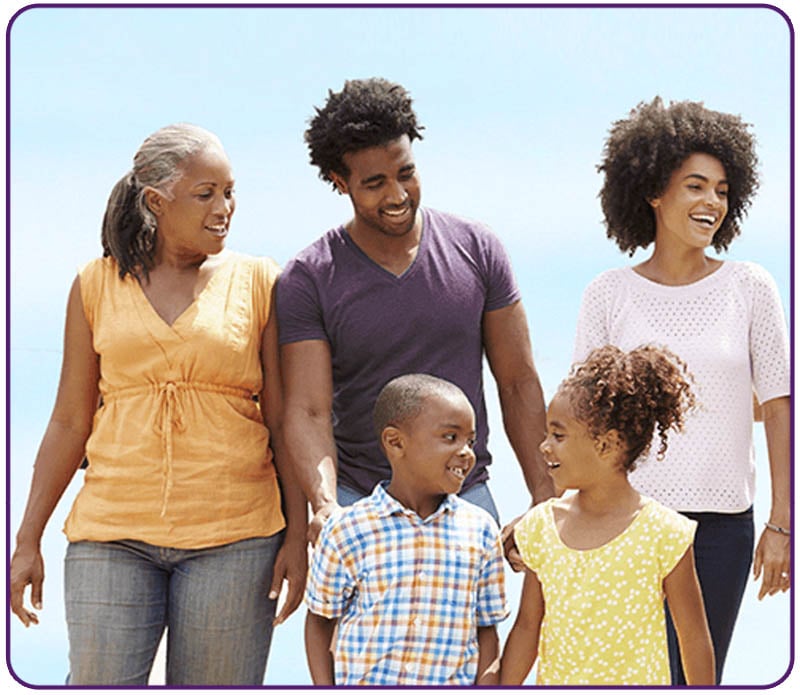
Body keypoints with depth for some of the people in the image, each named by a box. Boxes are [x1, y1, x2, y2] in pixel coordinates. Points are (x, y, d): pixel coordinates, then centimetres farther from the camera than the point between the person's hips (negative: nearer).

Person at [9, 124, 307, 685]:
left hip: (233, 536, -1)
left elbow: (284, 419, 6)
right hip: (113, 534, 1)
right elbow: (70, 421, 11)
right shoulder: (98, 285, 8)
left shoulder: (257, 282, 5)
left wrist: (298, 534, 0)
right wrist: (28, 540, 10)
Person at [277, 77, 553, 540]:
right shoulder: (309, 279, -4)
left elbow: (518, 382, 6)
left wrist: (545, 497, 0)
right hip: (358, 502, -1)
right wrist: (325, 505, -28)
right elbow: (308, 411, -10)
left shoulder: (477, 250, 2)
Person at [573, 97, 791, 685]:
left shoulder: (750, 288, 2)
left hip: (721, 522, 0)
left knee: (694, 678, 2)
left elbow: (779, 407, 3)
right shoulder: (610, 294, 3)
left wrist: (782, 524, -2)